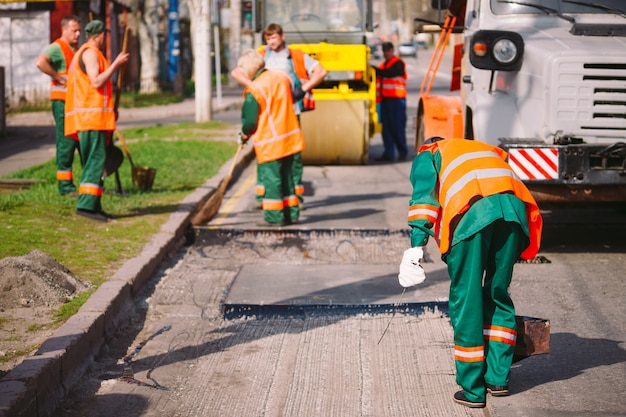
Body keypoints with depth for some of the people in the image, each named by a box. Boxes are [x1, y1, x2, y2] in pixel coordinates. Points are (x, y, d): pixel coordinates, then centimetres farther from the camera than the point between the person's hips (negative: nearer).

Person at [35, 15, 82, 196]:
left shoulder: (77, 49, 19)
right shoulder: (57, 48, -10)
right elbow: (41, 62, -30)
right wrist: (58, 78, -22)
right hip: (62, 101, -9)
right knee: (66, 142, -7)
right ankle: (65, 186, -2)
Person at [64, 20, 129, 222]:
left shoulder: (81, 53, 25)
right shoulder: (90, 53, -7)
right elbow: (96, 82, -18)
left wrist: (109, 110, 26)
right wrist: (116, 64, -12)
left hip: (88, 118, 11)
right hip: (92, 116, -11)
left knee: (92, 163, 10)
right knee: (96, 161, -16)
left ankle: (93, 207, 10)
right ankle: (86, 204, -23)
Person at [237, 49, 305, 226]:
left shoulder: (254, 90, -16)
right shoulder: (282, 77, 5)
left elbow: (250, 120, -12)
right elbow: (293, 97, 19)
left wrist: (244, 135, 7)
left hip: (269, 143, -7)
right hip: (290, 137, 7)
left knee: (271, 178, 1)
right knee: (286, 175, 15)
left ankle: (274, 217, 4)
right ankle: (291, 213, 19)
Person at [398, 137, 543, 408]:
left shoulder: (427, 155, 29)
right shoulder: (492, 152, 43)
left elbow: (424, 195, 9)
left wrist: (416, 246, 0)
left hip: (472, 214, -4)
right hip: (514, 209, 4)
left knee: (466, 299, 5)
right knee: (498, 293, 19)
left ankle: (472, 390, 11)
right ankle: (498, 378, 20)